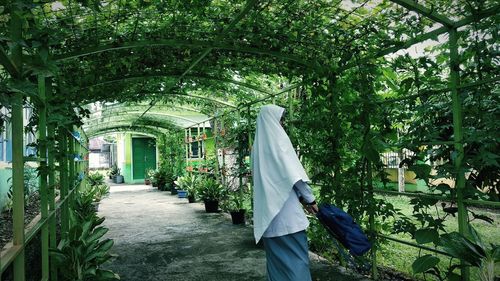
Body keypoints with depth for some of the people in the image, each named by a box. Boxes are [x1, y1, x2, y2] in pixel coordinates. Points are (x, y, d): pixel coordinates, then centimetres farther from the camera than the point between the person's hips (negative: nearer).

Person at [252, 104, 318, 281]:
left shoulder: (258, 144, 16)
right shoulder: (278, 138, -8)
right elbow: (293, 172, -12)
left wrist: (300, 197, 17)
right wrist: (309, 199, -1)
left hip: (267, 209, 8)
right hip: (284, 207, -8)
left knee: (276, 255, 13)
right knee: (295, 254, -2)